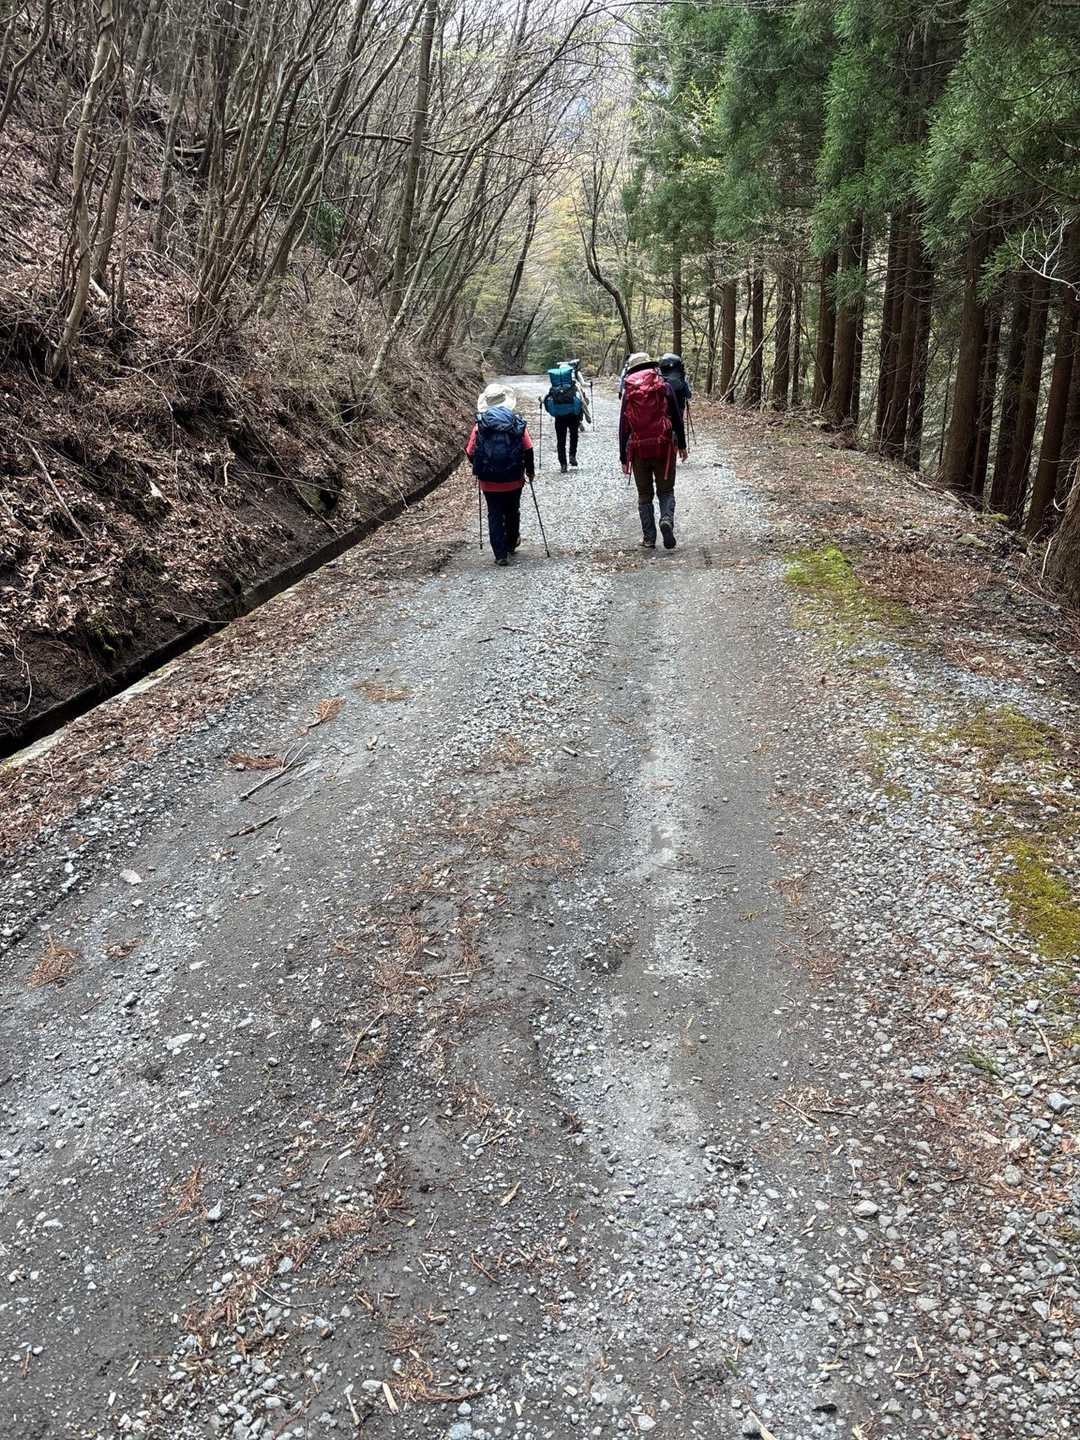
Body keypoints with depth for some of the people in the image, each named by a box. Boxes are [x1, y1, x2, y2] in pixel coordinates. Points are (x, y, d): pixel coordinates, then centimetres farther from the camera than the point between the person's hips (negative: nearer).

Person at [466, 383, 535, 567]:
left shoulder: (480, 425, -6)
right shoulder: (518, 422, -5)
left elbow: (470, 452, -4)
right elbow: (528, 450, -5)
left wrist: (479, 469, 15)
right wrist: (530, 470, 11)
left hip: (489, 482, -1)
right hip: (514, 480, 1)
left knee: (495, 516, 6)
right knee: (512, 512, 22)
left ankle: (500, 554, 2)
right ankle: (511, 544, 41)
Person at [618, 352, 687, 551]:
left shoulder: (628, 392, 2)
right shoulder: (665, 387, 0)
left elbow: (623, 426, 2)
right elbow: (677, 418, 3)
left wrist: (623, 457, 7)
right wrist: (682, 445, 14)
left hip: (639, 449, 1)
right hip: (664, 447, -1)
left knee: (644, 495, 11)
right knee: (666, 491, 9)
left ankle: (649, 538, 9)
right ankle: (667, 520, -20)